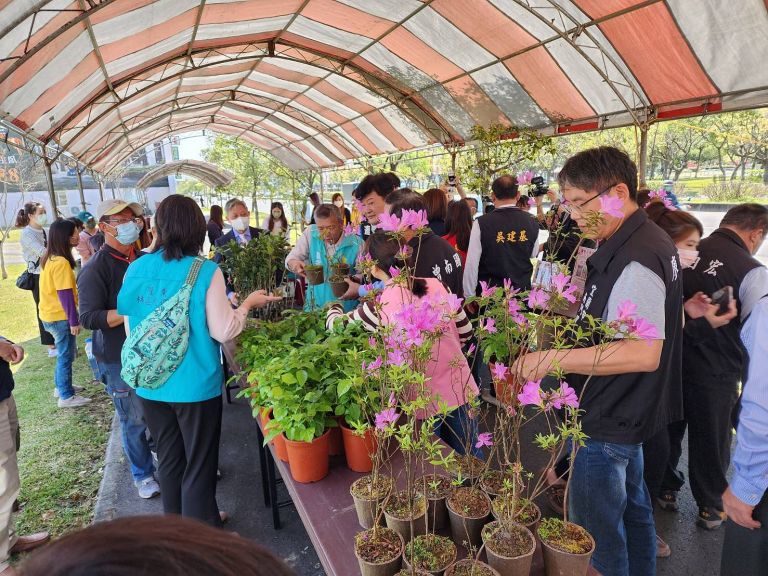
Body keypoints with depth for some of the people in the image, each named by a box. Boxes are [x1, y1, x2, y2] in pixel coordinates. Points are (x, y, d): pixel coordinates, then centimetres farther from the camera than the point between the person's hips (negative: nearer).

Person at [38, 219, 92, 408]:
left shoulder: (51, 259, 7)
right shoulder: (61, 262, -23)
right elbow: (65, 295, -23)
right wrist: (74, 321, -18)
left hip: (51, 314, 9)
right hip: (60, 317, -9)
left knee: (64, 354, 22)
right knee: (66, 356, 2)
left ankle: (61, 386, 35)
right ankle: (66, 396, 11)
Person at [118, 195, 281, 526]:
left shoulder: (136, 269, -3)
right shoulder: (206, 272, -16)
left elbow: (130, 328, 5)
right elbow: (223, 331, -15)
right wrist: (247, 304, 0)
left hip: (151, 386, 5)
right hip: (195, 386, -5)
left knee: (169, 461, 22)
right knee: (199, 466, 12)